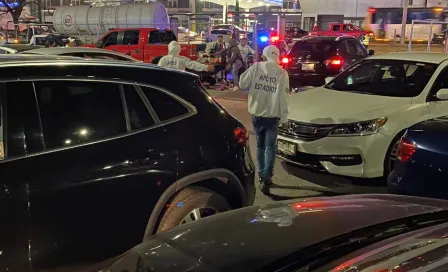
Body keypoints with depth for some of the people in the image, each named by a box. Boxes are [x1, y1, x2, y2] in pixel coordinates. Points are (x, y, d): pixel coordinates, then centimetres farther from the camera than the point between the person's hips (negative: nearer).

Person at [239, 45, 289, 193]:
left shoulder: (255, 67, -5)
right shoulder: (282, 73, -6)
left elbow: (242, 84, -2)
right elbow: (283, 97, -8)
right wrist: (284, 117, -2)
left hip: (257, 114, 2)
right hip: (272, 115, -2)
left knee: (260, 145, 17)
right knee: (270, 147, 2)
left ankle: (261, 175, 23)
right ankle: (266, 178, -11)